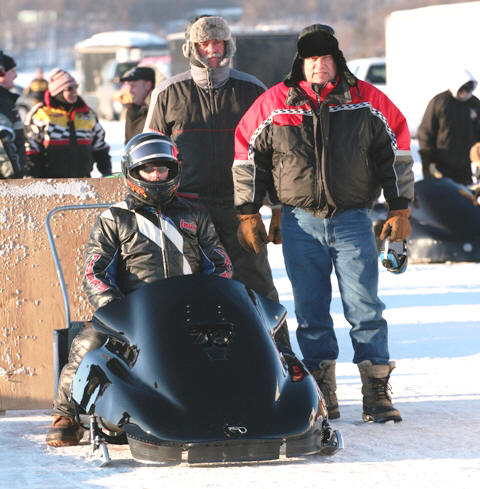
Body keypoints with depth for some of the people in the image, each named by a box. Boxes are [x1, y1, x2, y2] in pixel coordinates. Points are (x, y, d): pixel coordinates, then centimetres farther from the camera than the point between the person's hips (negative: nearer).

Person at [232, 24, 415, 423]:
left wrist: (400, 208, 5)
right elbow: (247, 155, 9)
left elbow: (397, 148, 8)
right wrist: (248, 212, 8)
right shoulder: (274, 105, 1)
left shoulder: (365, 101, 2)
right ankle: (322, 392, 10)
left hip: (352, 221, -1)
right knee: (310, 312, 2)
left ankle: (377, 393, -3)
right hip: (300, 224, 1)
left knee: (364, 308, -6)